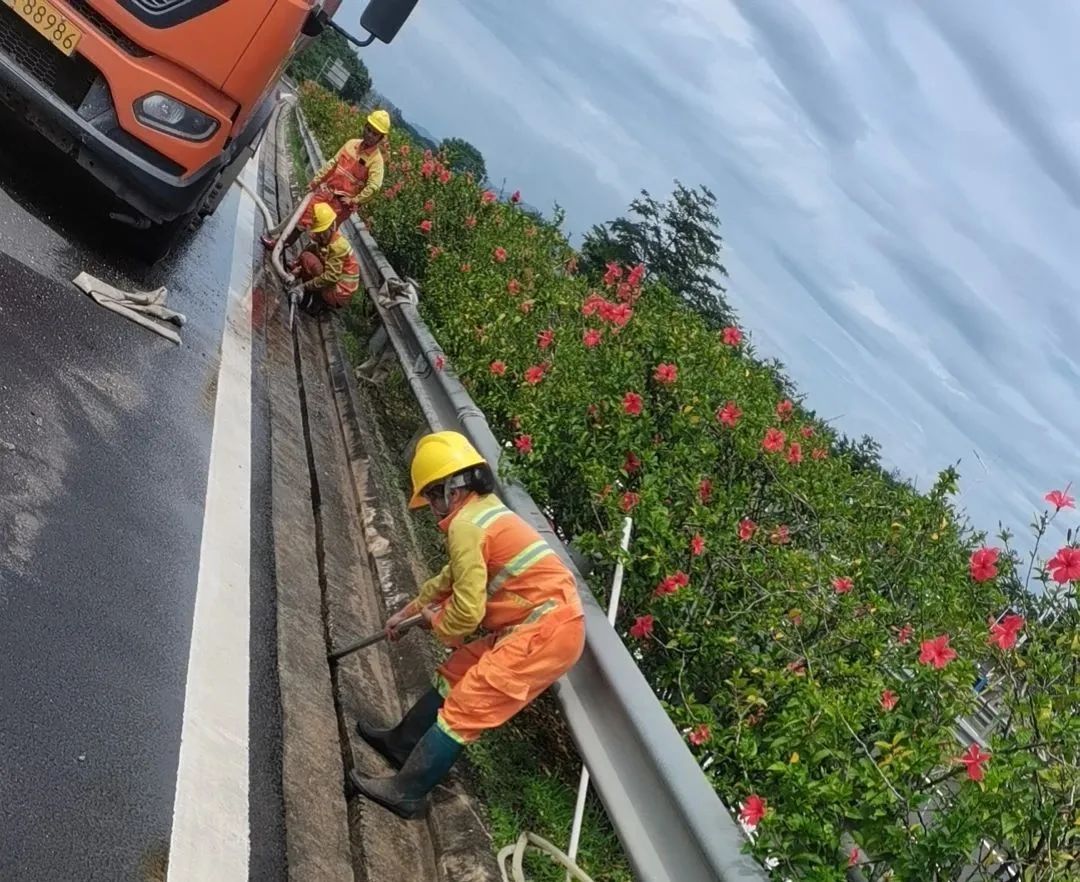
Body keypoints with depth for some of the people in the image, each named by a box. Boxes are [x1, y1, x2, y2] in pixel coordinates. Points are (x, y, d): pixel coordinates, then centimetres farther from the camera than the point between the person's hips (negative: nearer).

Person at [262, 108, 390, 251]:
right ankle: (274, 237, 28)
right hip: (325, 191, 6)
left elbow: (374, 186, -25)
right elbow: (333, 163, 10)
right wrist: (315, 181, 10)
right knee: (302, 214, 14)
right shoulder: (352, 144, 2)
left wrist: (354, 201, -19)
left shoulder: (376, 159, -16)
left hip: (341, 202, -6)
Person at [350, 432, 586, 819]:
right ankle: (402, 743, 32)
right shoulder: (486, 510, 17)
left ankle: (407, 792, 2)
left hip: (545, 631, -10)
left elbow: (467, 611, -16)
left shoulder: (465, 524, -14)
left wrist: (435, 621, 6)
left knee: (466, 705, -6)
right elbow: (453, 577, 31)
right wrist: (408, 611, 39)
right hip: (548, 624, 10)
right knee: (457, 674, 18)